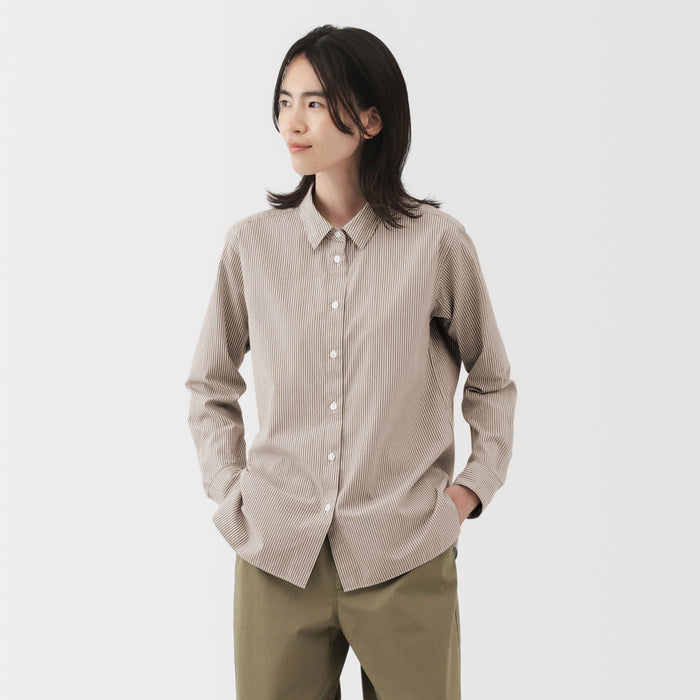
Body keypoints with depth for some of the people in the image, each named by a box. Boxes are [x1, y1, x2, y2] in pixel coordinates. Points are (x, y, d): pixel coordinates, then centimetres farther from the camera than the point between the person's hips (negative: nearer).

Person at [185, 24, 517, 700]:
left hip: (404, 561, -1)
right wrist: (230, 491, 5)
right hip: (278, 556, 2)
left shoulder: (437, 243, -4)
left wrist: (472, 488, 2)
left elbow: (491, 383, 10)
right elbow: (209, 388, 14)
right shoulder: (251, 245, 1)